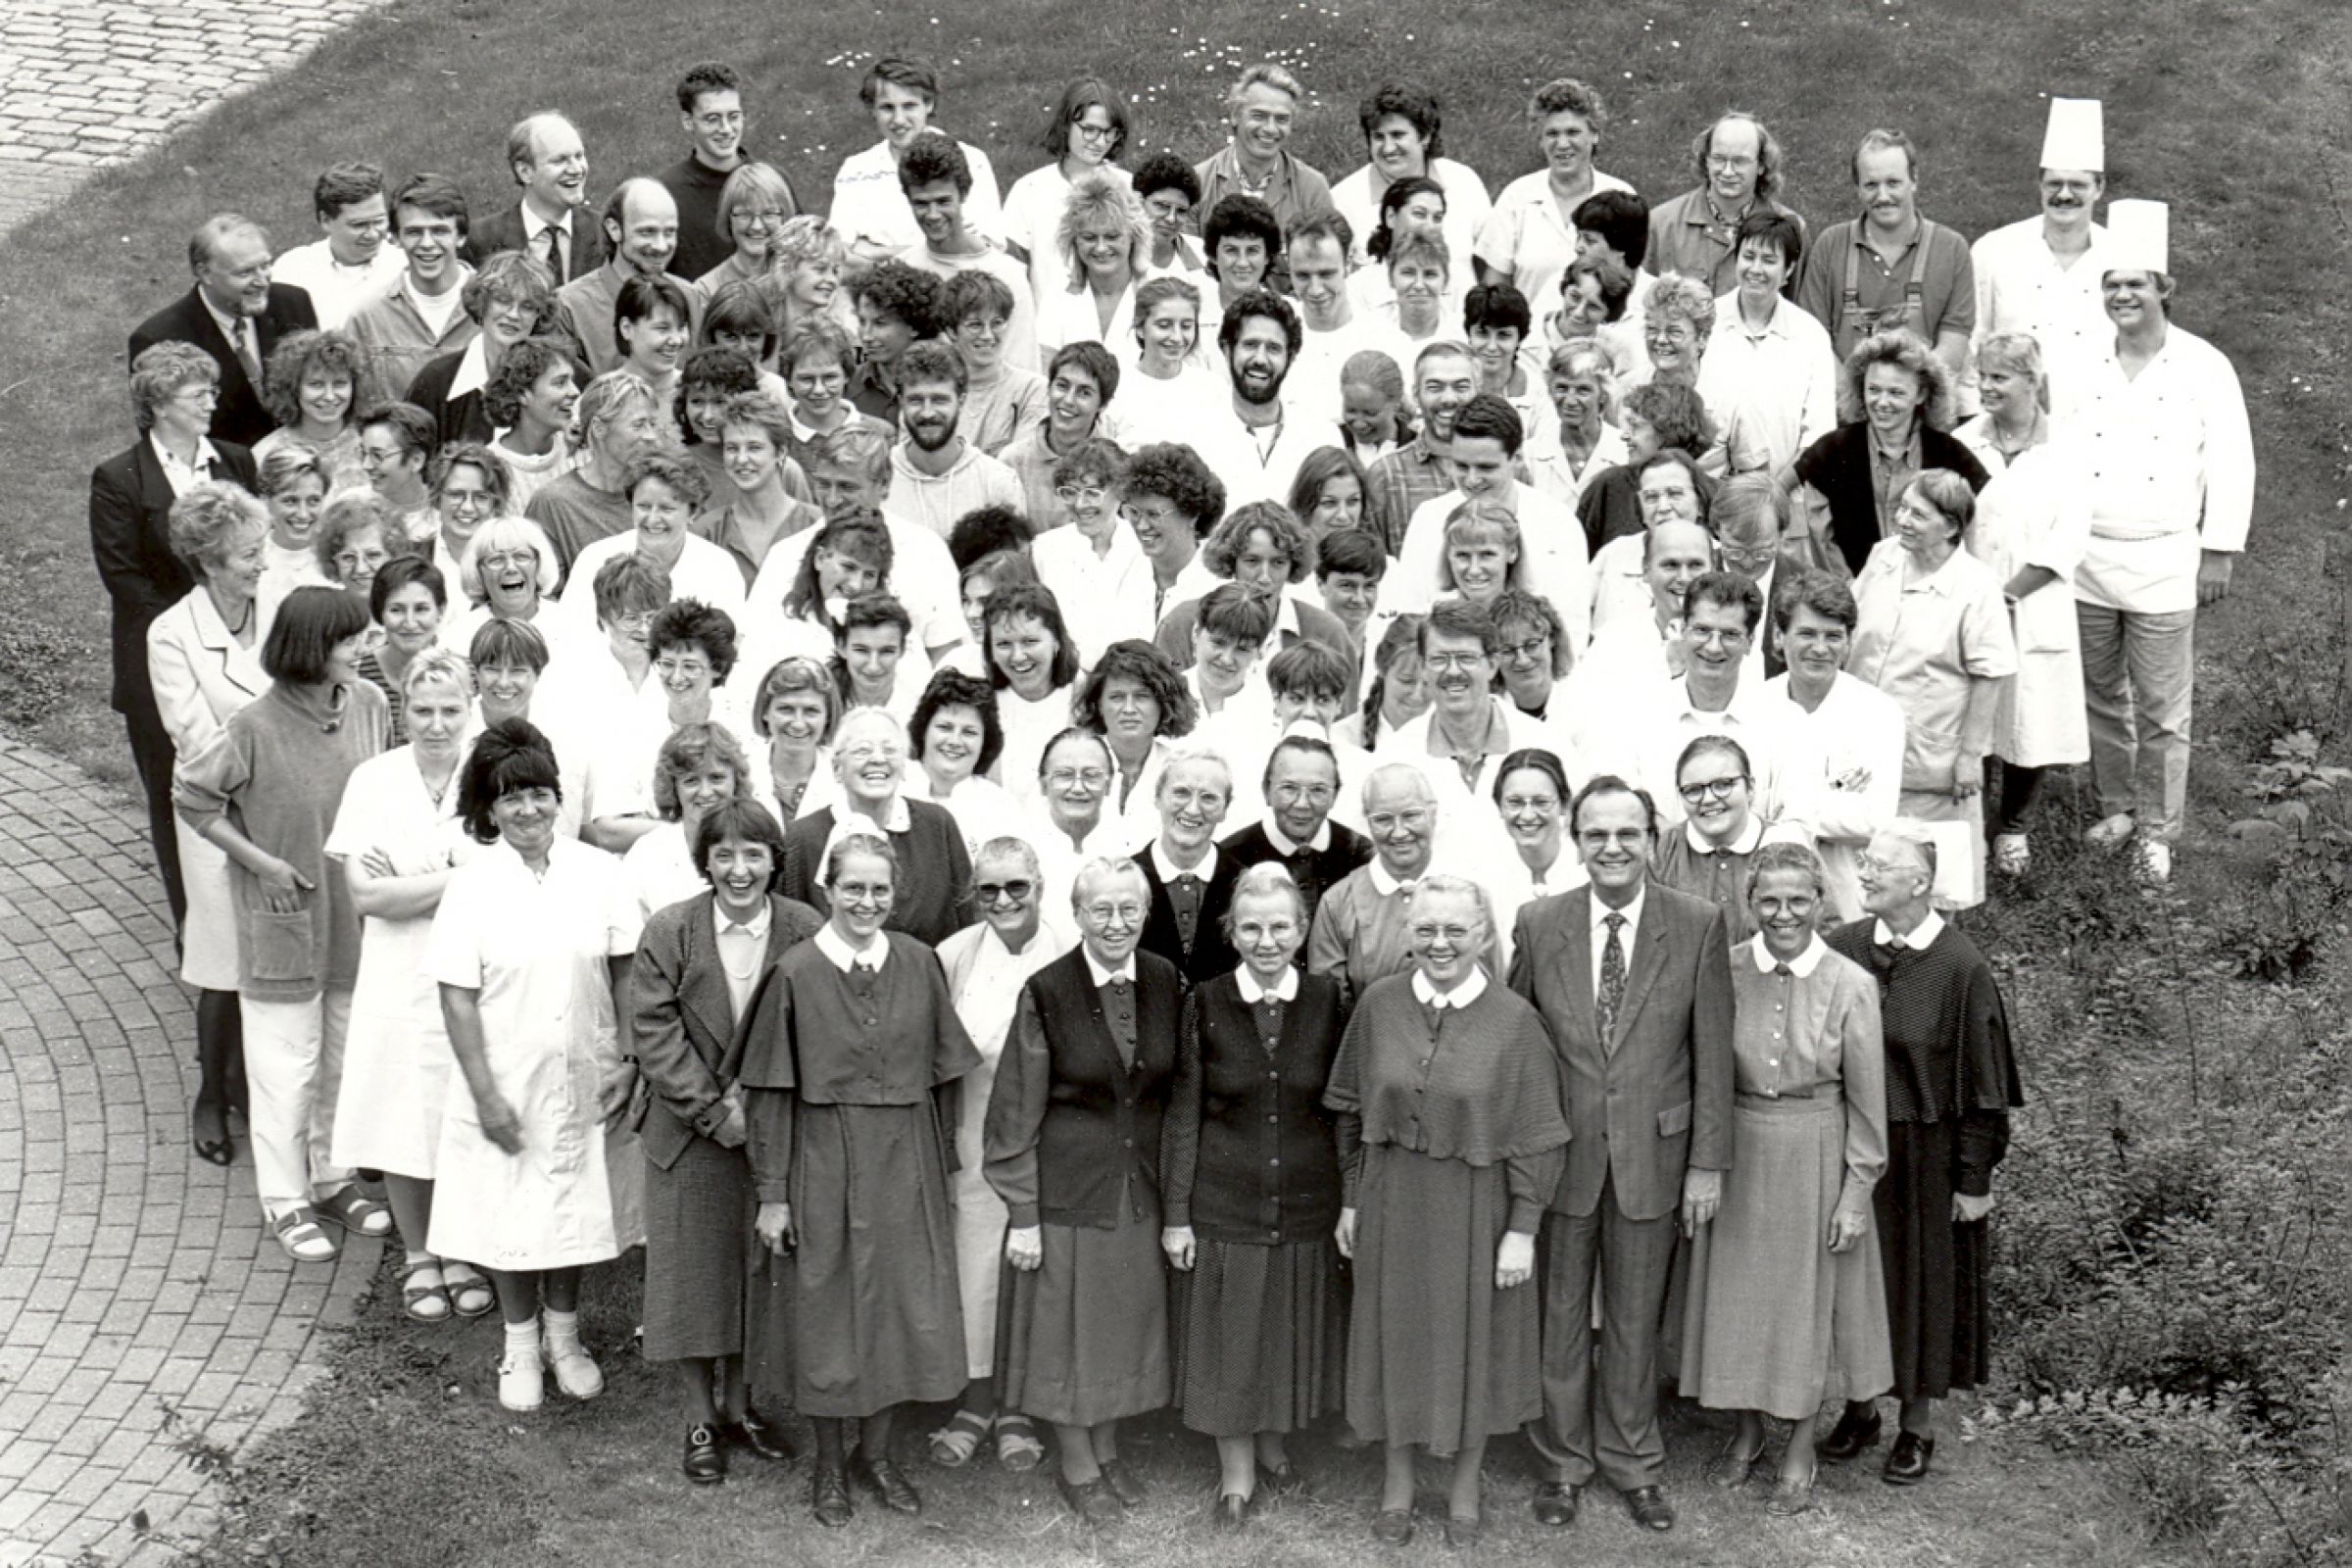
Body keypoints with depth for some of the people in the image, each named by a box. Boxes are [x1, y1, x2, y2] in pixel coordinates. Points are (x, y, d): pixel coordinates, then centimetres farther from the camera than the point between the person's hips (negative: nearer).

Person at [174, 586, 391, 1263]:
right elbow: (191, 796, -8)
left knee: (346, 1051, 17)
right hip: (285, 915, -5)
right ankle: (285, 1201, 18)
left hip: (354, 909, 5)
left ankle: (332, 1178, 34)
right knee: (287, 1061, 5)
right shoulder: (255, 727, -20)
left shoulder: (367, 703, -5)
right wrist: (261, 862, -10)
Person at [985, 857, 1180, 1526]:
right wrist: (1021, 1213, -10)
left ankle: (1107, 1450, 33)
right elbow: (1017, 1112, -9)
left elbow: (1174, 1088, 7)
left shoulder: (1166, 981, -2)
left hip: (1143, 1186, 4)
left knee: (1128, 1319, 14)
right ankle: (1077, 1466, 23)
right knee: (1067, 1324, 6)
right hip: (1068, 1186, -4)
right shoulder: (1046, 991, -13)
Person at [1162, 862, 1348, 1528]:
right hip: (1223, 1205, -1)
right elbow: (1183, 1115, -3)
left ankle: (1276, 1441, 38)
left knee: (1293, 1332, 14)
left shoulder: (1326, 1000, -3)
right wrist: (1175, 1214, -4)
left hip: (1308, 1204, 1)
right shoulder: (1205, 1004, -7)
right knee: (1227, 1341, 8)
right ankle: (1236, 1476, 24)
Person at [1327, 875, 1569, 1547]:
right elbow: (1351, 1111, 5)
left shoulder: (1515, 1021, -11)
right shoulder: (1378, 1005, -4)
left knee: (1471, 1340, 11)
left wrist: (1522, 1230, -10)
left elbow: (1537, 1138, -8)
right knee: (1396, 1333, 13)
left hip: (1474, 1208, -2)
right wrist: (1350, 1200, 5)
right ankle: (1396, 1484, 31)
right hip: (1391, 1205, 2)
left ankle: (1464, 1489, 31)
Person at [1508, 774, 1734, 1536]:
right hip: (1559, 1152, 1)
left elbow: (1712, 1053, -3)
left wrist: (1708, 1161, -5)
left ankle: (1632, 1460, 31)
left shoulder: (1698, 926, -6)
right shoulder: (1538, 924, -3)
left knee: (1636, 1317, 13)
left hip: (1652, 1152, 0)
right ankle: (1563, 1459, 29)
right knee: (1560, 1313, 12)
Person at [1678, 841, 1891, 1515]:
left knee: (1809, 1298, 9)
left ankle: (1800, 1453, 26)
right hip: (1737, 1150, 2)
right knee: (1737, 1291, 13)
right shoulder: (1725, 971, -6)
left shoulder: (1850, 985, -11)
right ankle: (1746, 1432, 33)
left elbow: (1866, 1099, -6)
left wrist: (1857, 1191, -6)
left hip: (1815, 1156, -2)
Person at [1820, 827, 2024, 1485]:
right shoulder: (1843, 949, -3)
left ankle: (1918, 1420, 24)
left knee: (1926, 1276, 8)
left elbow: (1983, 1084, -10)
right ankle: (1859, 1404, 31)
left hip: (1926, 1153, -4)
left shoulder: (1961, 968, -15)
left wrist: (1975, 1179, -9)